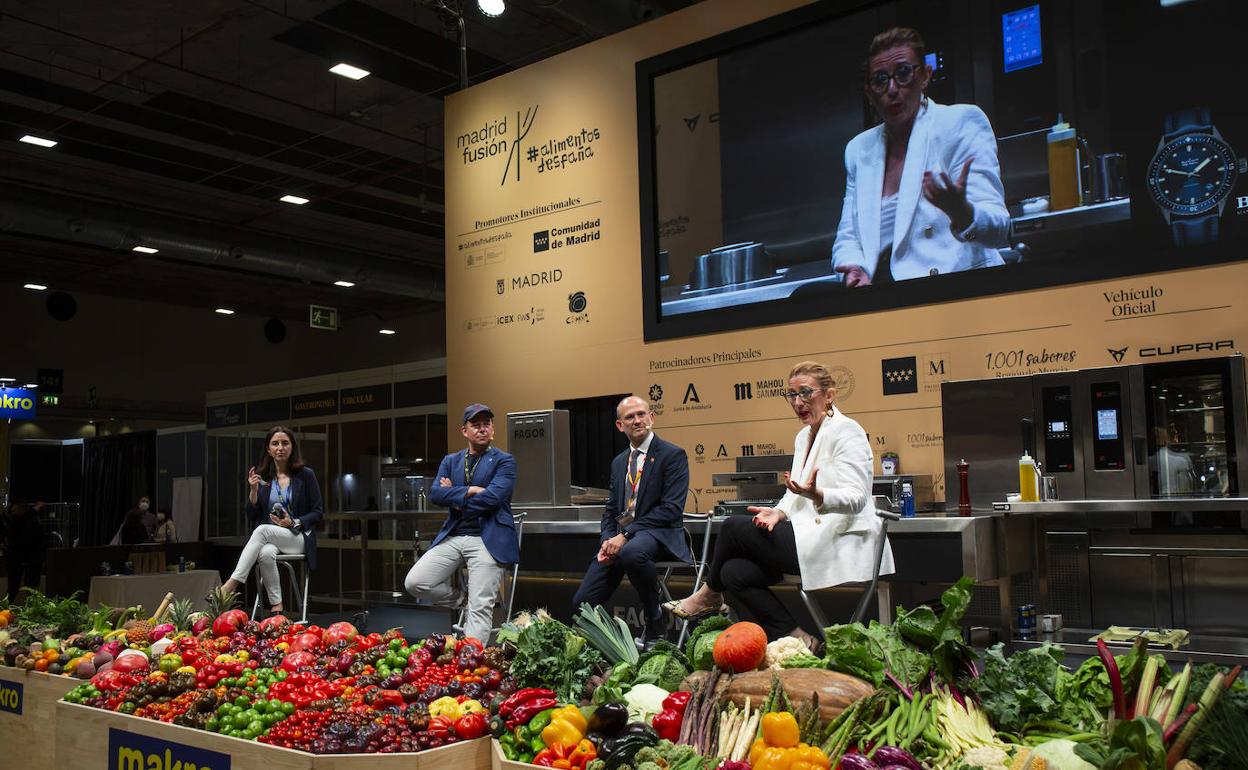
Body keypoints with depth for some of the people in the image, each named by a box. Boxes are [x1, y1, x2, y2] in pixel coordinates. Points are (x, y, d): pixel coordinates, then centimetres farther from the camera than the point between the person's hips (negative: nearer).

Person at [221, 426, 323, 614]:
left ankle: (232, 584, -37)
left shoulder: (305, 475, 2)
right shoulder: (261, 477, 9)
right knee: (266, 553, -35)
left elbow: (318, 512, 3)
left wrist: (294, 523, -13)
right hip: (269, 539, 2)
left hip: (298, 537, -2)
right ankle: (276, 606, -28)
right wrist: (253, 491, -8)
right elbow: (251, 515, 8)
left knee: (262, 530, -33)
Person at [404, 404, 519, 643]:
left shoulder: (504, 461, 1)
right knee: (414, 582, -4)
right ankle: (462, 598, 18)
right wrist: (470, 491, -12)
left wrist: (455, 497, -2)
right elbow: (435, 493, 0)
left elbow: (492, 497, -14)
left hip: (487, 539, -5)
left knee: (481, 608, -10)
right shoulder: (450, 461, 16)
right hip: (452, 536, 5)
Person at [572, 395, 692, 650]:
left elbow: (672, 509, -13)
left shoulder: (673, 455, -3)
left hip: (658, 534, -6)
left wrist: (626, 536, -19)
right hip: (619, 538, 6)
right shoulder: (618, 462, 19)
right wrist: (607, 541, -4)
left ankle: (654, 620, -17)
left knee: (632, 552, -40)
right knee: (581, 603, -10)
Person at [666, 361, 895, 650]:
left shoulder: (847, 431, -9)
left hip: (842, 544, -9)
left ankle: (710, 594, 13)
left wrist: (816, 495, -39)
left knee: (734, 527, -14)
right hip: (812, 537, 9)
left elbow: (856, 498, -20)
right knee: (735, 572, -10)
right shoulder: (804, 436, 18)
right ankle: (795, 638, -2)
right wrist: (779, 512, -6)